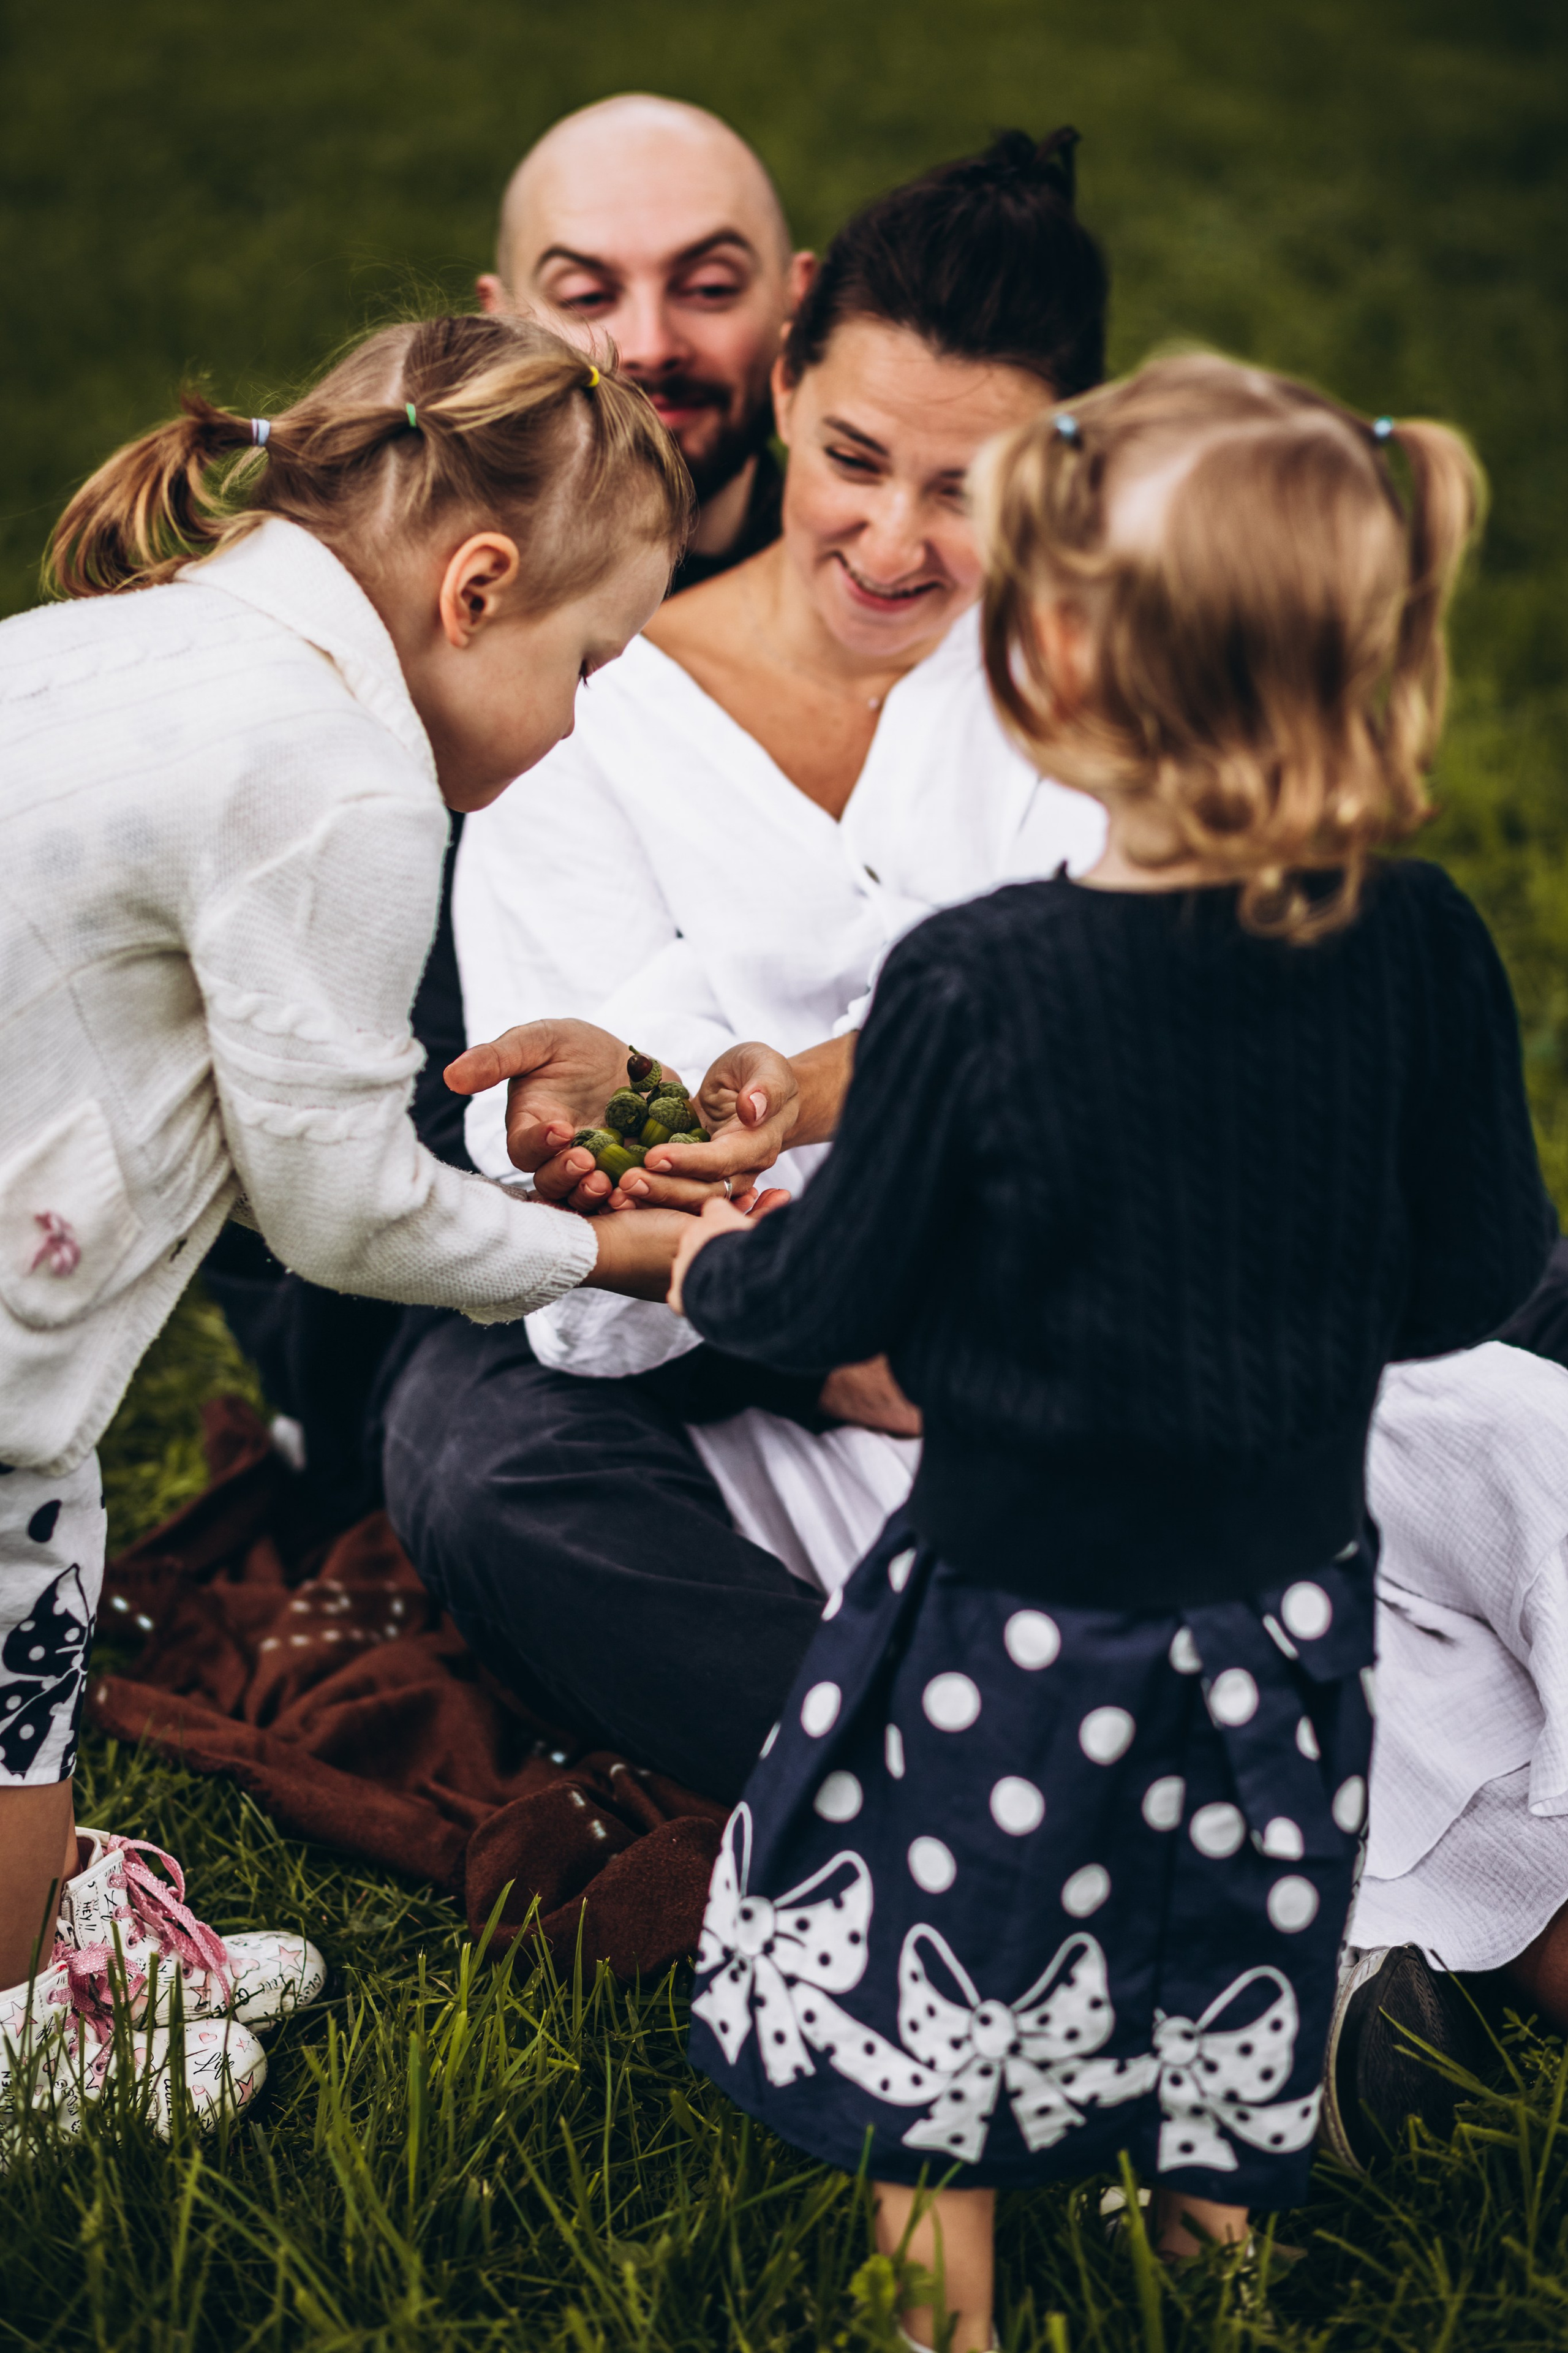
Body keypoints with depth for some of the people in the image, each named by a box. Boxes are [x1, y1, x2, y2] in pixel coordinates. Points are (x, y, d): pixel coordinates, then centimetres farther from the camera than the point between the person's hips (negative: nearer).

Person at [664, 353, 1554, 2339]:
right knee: (1226, 2021, 23)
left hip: (1017, 1600, -3)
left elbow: (835, 1301, -12)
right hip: (1279, 1602, 4)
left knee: (935, 2037, 18)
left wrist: (712, 1268, 10)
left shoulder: (974, 986, -24)